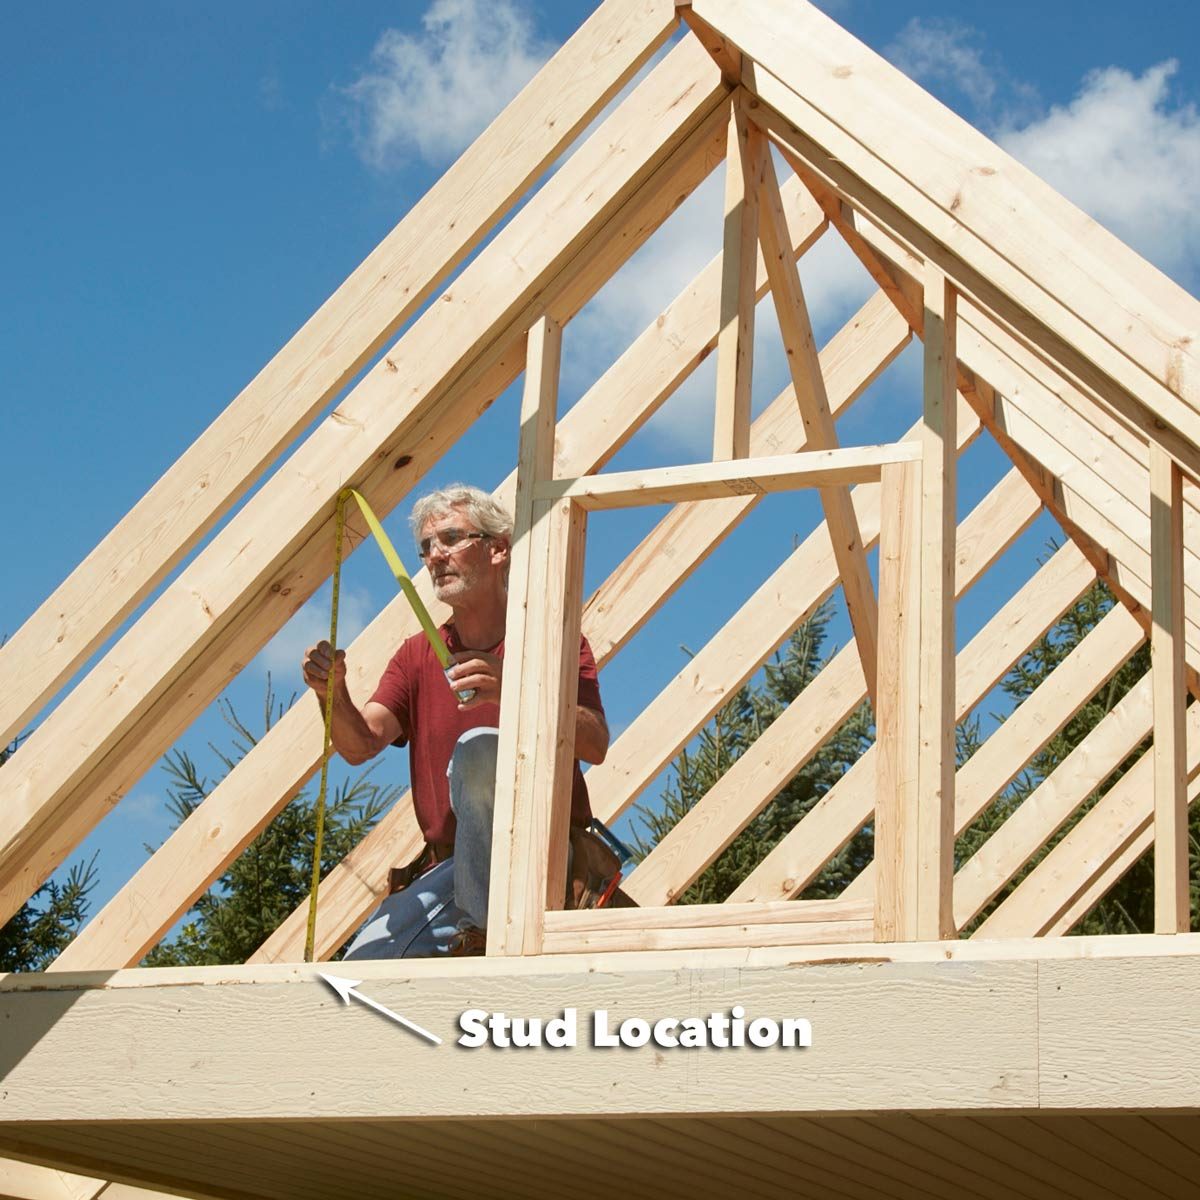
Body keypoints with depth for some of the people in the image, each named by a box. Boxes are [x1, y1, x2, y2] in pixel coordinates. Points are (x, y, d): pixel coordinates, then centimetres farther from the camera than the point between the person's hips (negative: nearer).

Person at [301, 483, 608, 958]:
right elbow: (360, 744, 0)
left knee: (479, 747, -32)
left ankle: (484, 930, -21)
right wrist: (333, 695, -22)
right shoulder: (417, 656, 16)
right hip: (445, 865, 3)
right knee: (366, 961, -22)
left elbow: (595, 745, -14)